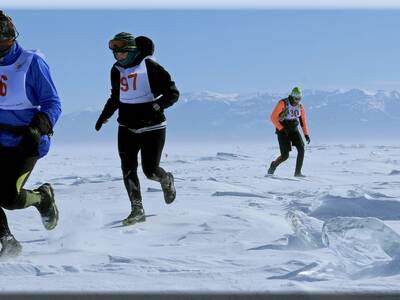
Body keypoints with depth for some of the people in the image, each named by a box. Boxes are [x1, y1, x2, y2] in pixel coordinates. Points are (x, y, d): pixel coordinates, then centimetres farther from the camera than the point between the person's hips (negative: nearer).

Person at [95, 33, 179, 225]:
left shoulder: (150, 67, -12)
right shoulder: (117, 70, 7)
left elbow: (173, 93, -12)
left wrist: (155, 107, -27)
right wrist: (104, 116, 18)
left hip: (152, 128, -5)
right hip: (127, 128, 5)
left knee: (150, 171, -4)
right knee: (128, 169, -7)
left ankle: (167, 180, 32)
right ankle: (137, 210, 1)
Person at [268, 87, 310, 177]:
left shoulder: (300, 106, 1)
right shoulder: (283, 103, -15)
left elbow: (303, 120, 11)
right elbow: (273, 117, -15)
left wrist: (306, 134, 4)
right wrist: (281, 129, -22)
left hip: (294, 130, 5)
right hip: (282, 131, -5)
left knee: (301, 149, -17)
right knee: (285, 156, -10)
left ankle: (298, 172, -9)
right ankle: (273, 166, 20)